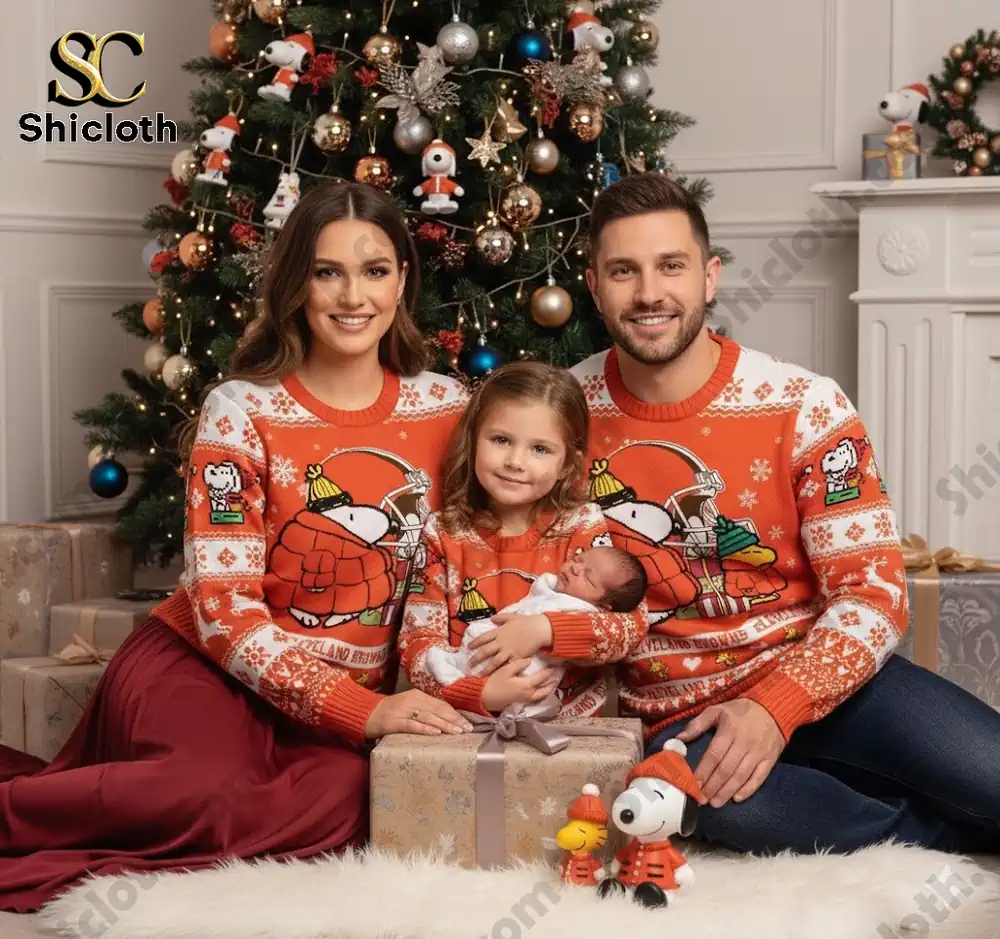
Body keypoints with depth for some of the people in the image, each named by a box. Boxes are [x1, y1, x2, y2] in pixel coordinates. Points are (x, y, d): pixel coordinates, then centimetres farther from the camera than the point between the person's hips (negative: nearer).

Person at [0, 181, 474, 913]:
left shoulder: (447, 408, 3)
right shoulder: (242, 413, -9)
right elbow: (223, 607, -14)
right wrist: (362, 709, -21)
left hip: (352, 701, 5)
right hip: (199, 668, -4)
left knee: (344, 801, -30)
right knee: (208, 791, -38)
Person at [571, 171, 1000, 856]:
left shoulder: (806, 407, -6)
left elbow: (873, 594, -8)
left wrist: (775, 708, -21)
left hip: (814, 672, -1)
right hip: (676, 712, 1)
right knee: (724, 800, -37)